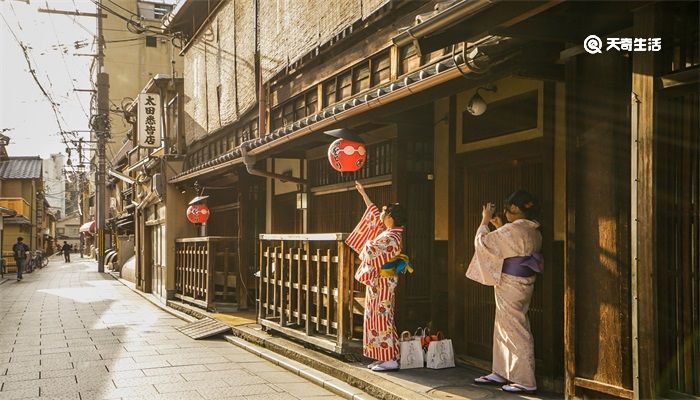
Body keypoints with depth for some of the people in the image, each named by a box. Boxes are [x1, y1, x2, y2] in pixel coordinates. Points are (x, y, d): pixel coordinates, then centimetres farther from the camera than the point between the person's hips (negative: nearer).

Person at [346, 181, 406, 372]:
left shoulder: (391, 237, -18)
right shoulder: (388, 232, 10)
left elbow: (370, 249, -27)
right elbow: (374, 214, 22)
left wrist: (367, 244, -4)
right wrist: (363, 193, 27)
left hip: (382, 283, -10)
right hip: (378, 282, 10)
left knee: (382, 319, -6)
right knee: (377, 319, 11)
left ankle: (390, 360, -2)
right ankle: (383, 358, 15)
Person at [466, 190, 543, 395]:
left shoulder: (512, 229, -20)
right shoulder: (534, 231, 7)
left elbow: (482, 242, -12)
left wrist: (485, 221, 2)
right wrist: (499, 228, 23)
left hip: (510, 285, -9)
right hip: (524, 283, 9)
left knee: (515, 331, -2)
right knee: (503, 328, 18)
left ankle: (526, 381, 3)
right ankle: (500, 372, 27)